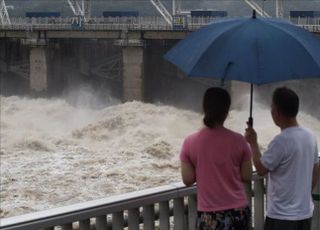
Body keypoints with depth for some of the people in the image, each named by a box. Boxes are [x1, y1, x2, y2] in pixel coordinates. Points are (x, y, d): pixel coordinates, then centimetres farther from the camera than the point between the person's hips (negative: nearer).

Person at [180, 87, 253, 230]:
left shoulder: (190, 143, -7)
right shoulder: (238, 141, -7)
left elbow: (188, 180, -3)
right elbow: (247, 176, -1)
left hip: (209, 215, -1)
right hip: (238, 212, 1)